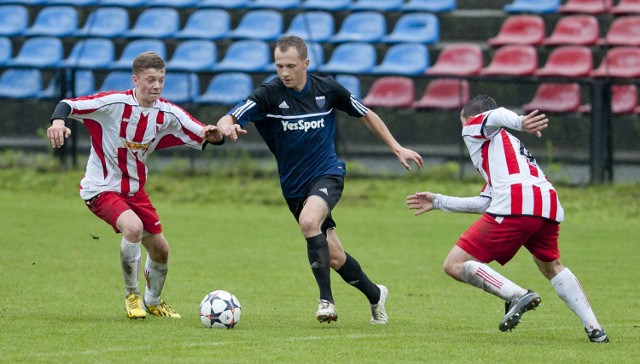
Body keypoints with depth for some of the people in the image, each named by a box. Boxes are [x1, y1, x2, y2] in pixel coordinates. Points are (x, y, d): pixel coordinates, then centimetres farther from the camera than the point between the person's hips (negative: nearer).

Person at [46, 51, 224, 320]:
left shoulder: (168, 114, -7)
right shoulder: (114, 103, -21)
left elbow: (207, 137, -5)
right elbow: (69, 105, -25)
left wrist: (214, 135, -29)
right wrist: (58, 121, -46)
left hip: (135, 189, 6)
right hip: (101, 188, -6)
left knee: (160, 249, 8)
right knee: (133, 227, -31)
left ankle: (153, 301, 38)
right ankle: (132, 296, -10)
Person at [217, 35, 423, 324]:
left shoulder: (327, 89, -8)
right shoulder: (269, 94, -13)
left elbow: (366, 115, 9)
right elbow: (227, 120, -26)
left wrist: (397, 148, 9)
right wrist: (227, 127, -50)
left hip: (327, 174, -2)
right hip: (294, 186, 2)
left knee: (308, 221, -33)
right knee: (334, 257, 7)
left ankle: (326, 298, -23)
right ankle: (374, 295, 34)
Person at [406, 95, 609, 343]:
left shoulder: (473, 127, 19)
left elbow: (497, 116, -6)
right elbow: (485, 202, 41)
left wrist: (520, 122, -29)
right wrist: (439, 202, 52)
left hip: (515, 206, -8)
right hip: (549, 206, 8)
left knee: (455, 265, -2)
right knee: (551, 267, 32)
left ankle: (518, 296, -19)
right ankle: (594, 329, 21)